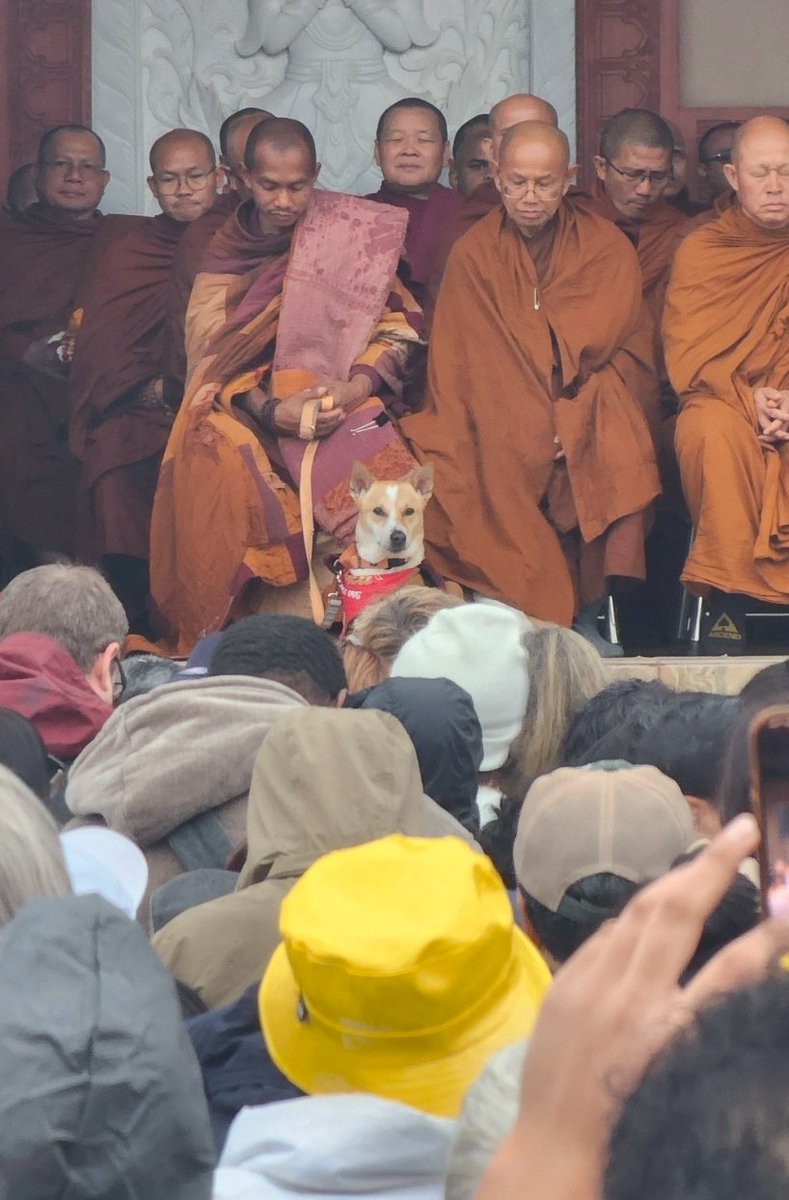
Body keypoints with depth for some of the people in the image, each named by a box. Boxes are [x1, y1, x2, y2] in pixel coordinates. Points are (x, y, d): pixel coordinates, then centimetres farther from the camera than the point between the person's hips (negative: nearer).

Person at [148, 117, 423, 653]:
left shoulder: (352, 236, 8)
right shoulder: (224, 250, 11)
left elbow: (399, 327, 3)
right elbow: (211, 354, 3)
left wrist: (356, 387, -16)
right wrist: (270, 409, -16)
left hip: (342, 402, 0)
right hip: (247, 408, 1)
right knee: (218, 463, -31)